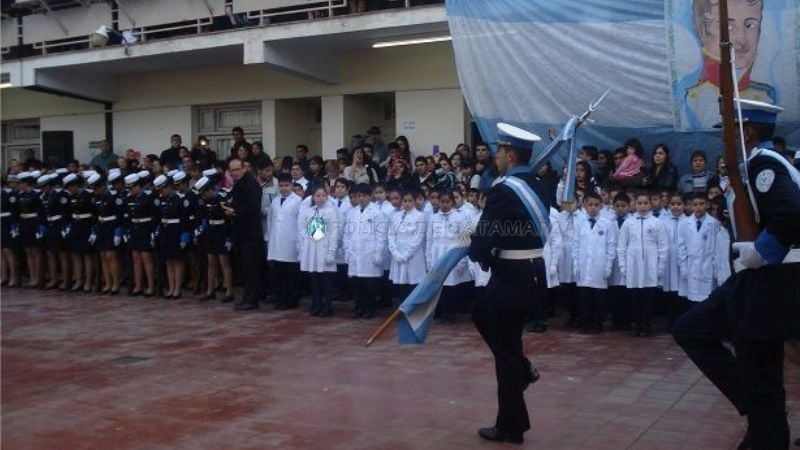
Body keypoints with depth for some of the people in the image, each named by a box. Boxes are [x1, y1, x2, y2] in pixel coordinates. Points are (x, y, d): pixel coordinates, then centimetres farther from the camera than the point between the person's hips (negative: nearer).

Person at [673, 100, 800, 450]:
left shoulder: (763, 163, -17)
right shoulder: (763, 163, 13)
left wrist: (760, 253, -20)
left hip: (768, 286, -10)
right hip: (754, 283, 10)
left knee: (760, 383, 1)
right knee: (689, 330, 15)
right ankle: (753, 407, 14)